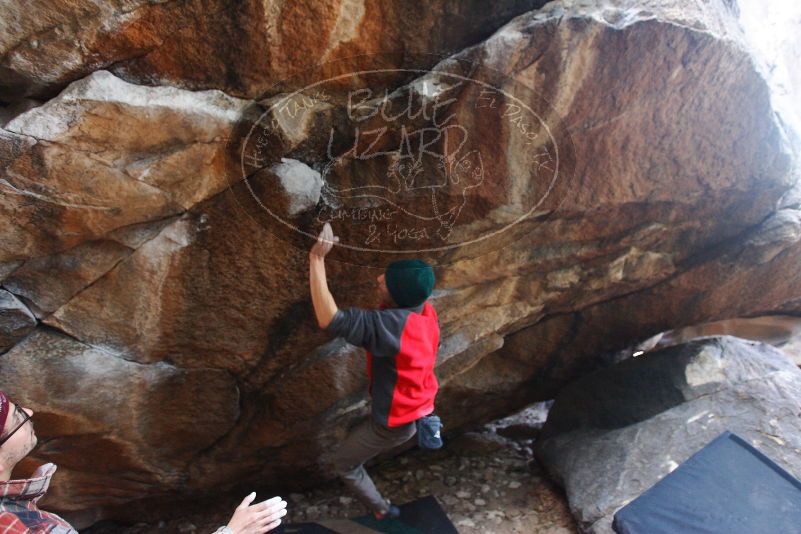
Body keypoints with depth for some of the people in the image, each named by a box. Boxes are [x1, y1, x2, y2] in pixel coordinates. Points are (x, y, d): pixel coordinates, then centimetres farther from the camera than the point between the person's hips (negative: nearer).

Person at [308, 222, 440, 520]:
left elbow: (330, 320, -46)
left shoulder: (392, 324, -37)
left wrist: (317, 259, -44)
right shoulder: (426, 313, -10)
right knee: (355, 434, 32)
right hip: (419, 409, 8)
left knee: (343, 463, 16)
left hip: (395, 421, -8)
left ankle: (382, 511, 30)